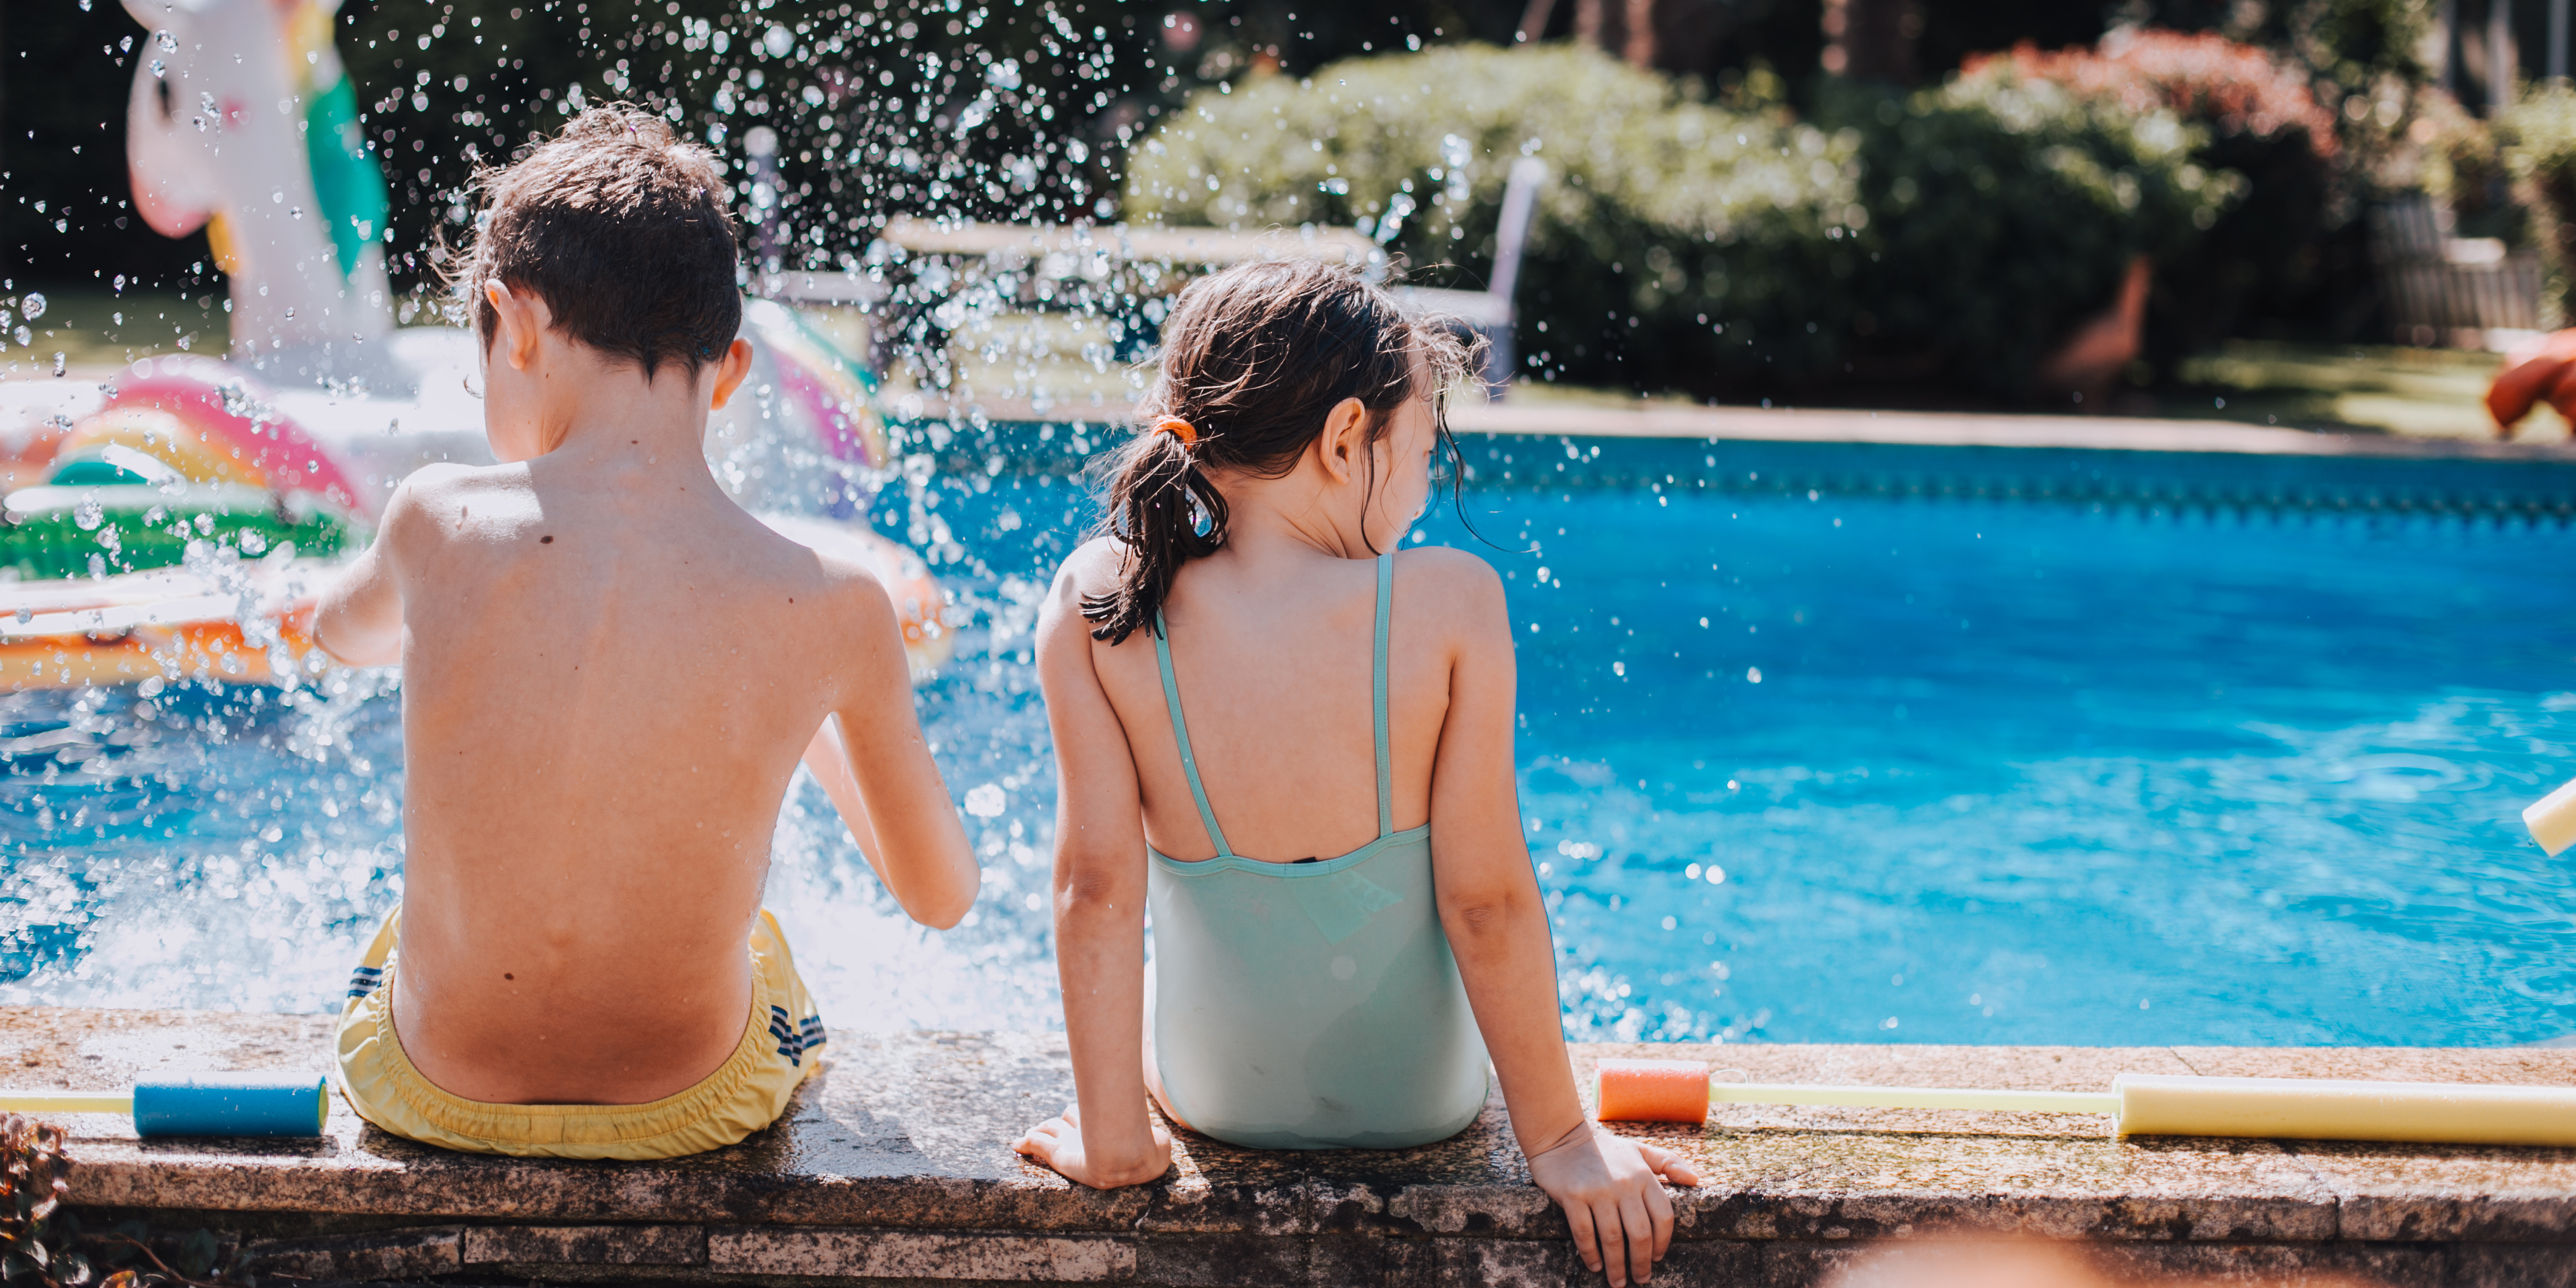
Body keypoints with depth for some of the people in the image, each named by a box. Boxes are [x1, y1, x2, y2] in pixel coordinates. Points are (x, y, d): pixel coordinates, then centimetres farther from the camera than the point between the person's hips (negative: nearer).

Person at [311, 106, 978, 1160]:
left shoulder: (441, 523, -19)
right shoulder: (828, 609, -20)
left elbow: (342, 631, 8)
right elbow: (941, 894, -3)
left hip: (433, 1095, 1)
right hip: (691, 1105, 0)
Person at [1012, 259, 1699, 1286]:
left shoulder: (1096, 610, -18)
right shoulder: (1450, 604, -22)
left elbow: (1096, 886, -17)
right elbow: (1487, 900, -19)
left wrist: (1110, 1139, -8)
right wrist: (1558, 1136, -8)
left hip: (1217, 1093, 1)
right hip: (1424, 1100, 0)